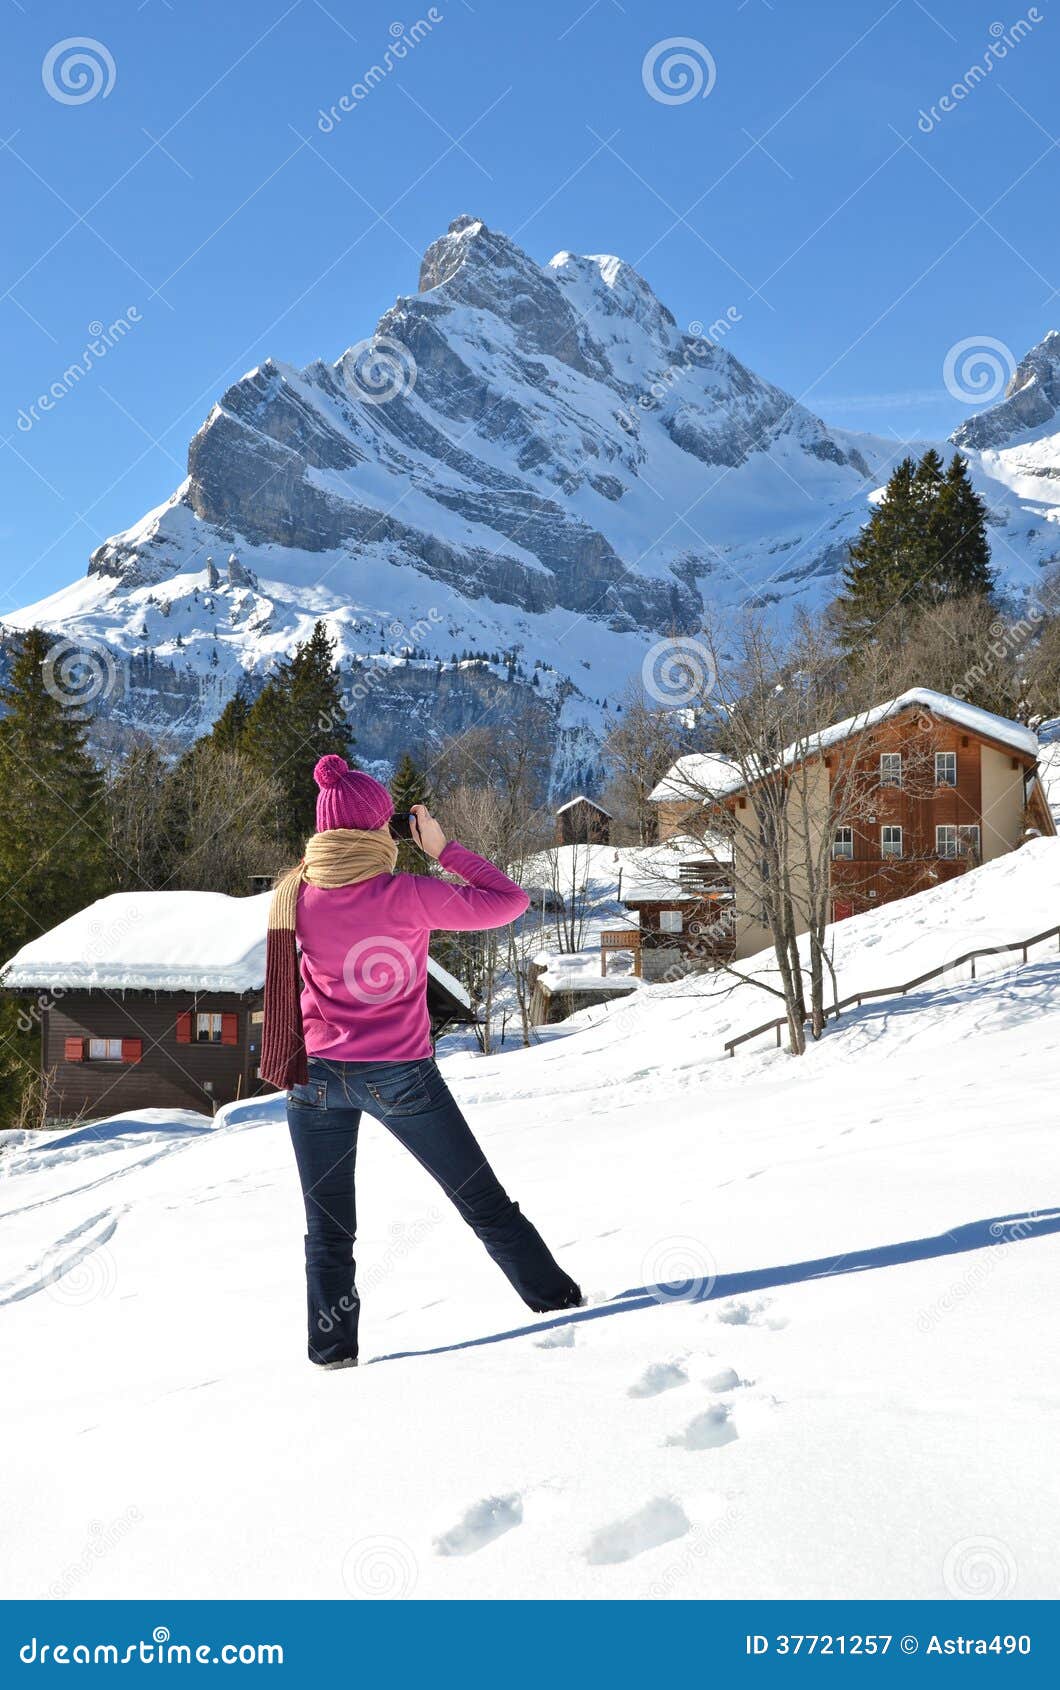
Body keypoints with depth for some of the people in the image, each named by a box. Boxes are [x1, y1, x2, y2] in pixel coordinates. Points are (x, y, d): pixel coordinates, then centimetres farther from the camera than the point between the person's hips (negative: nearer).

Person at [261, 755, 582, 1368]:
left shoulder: (294, 897, -5)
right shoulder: (405, 896, -16)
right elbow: (509, 899, -11)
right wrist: (443, 847, -4)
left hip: (316, 1076, 3)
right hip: (399, 1075, -2)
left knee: (328, 1230, 14)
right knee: (485, 1203, 12)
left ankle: (332, 1351, 14)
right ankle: (557, 1298, 20)